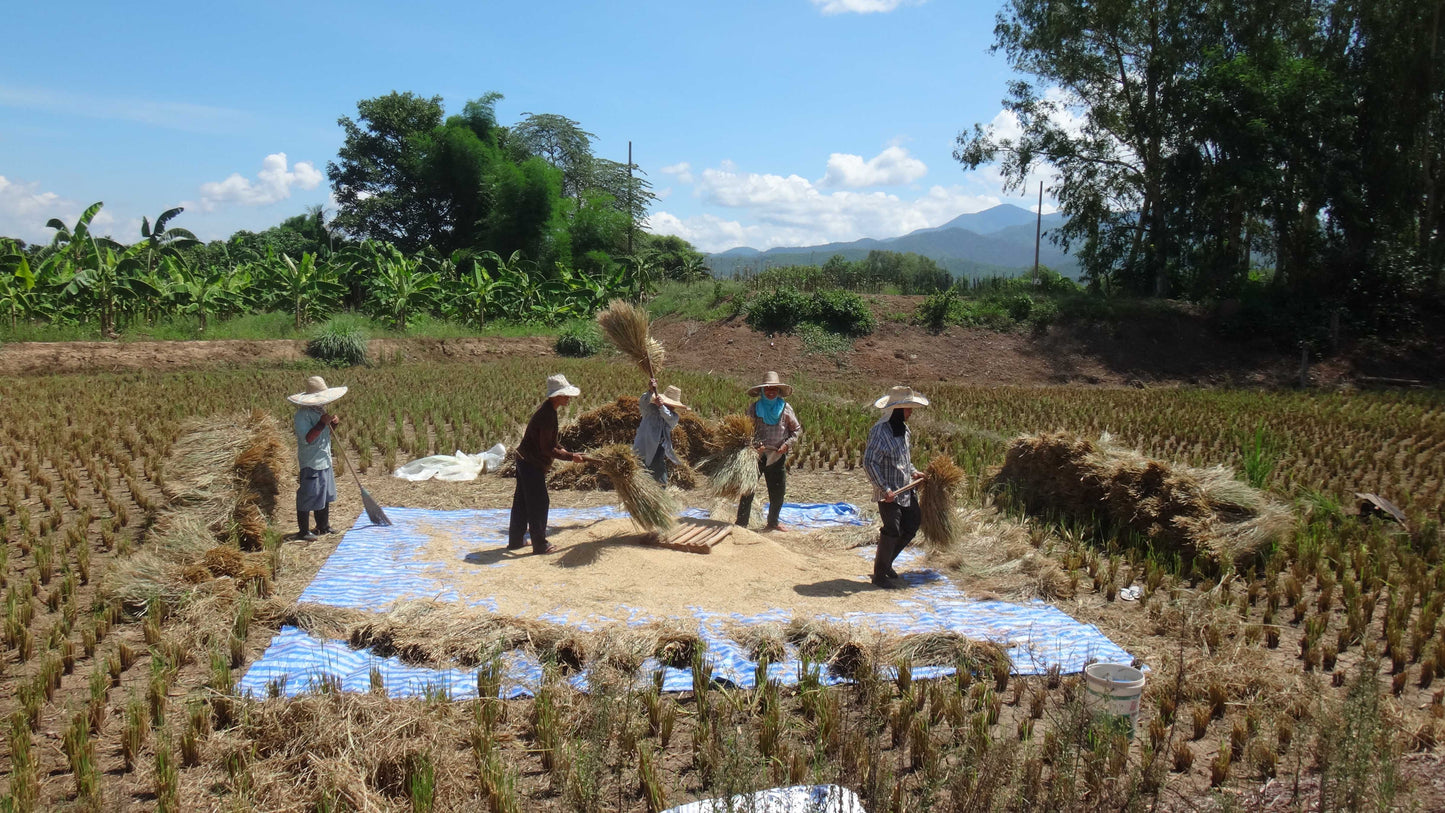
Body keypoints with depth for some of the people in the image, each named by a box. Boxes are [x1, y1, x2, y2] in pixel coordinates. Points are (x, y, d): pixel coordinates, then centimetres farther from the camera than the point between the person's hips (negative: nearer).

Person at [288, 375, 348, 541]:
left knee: (325, 494, 18)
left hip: (325, 461, 9)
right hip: (311, 463, -9)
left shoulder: (320, 410, 9)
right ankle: (303, 531, 9)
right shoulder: (303, 414, -19)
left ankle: (323, 526, 32)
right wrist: (322, 423, -28)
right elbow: (306, 439, -26)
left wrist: (333, 423, -1)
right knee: (307, 497, -1)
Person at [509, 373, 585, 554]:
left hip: (525, 460, 10)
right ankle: (540, 545, 7)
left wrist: (559, 449, 19)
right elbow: (546, 449, -23)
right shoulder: (547, 415, -23)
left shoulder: (547, 409, 8)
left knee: (522, 502, 16)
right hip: (533, 465, -10)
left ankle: (515, 541, 26)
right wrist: (570, 456, -17)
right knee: (539, 504, -1)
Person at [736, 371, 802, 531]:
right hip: (757, 454, -1)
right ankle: (741, 523, 2)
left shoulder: (785, 407, 4)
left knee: (778, 491, 7)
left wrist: (787, 444, -5)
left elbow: (797, 429, 9)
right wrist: (755, 445, -14)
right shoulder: (754, 407, 2)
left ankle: (772, 523, 24)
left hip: (777, 456, 2)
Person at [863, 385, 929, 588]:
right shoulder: (880, 431, -19)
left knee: (912, 526, 14)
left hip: (905, 491, 9)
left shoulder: (903, 428, 11)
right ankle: (879, 575, 8)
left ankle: (885, 561, 32)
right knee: (892, 531, -7)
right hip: (889, 494, -9)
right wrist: (885, 489, -25)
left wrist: (913, 472, 10)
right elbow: (869, 463, -22)